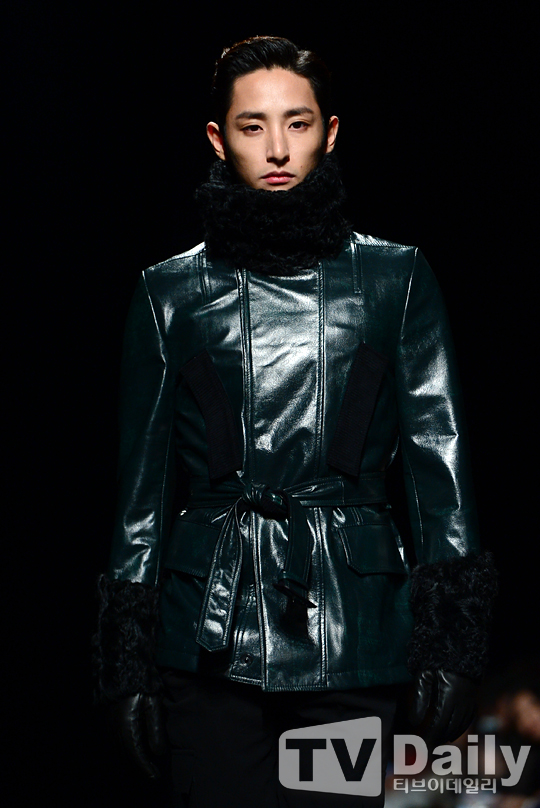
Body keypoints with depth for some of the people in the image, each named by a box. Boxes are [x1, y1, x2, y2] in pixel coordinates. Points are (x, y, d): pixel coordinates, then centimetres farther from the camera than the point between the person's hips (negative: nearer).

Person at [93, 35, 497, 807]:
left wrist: (451, 644, -3)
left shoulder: (396, 279, 7)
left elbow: (440, 456, 5)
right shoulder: (172, 293, 8)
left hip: (351, 631, 0)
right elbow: (144, 482, 10)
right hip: (210, 639, 0)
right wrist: (130, 661, 6)